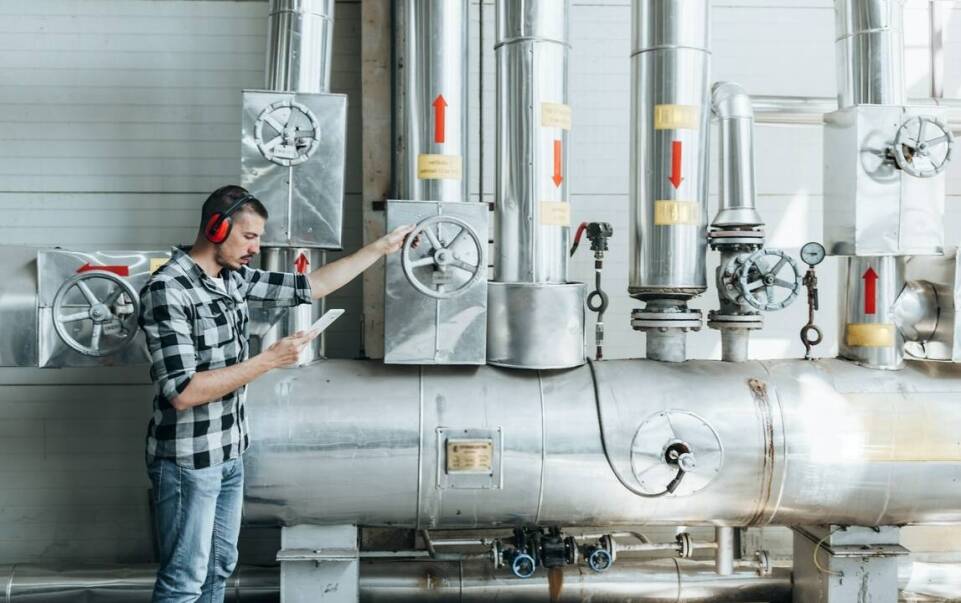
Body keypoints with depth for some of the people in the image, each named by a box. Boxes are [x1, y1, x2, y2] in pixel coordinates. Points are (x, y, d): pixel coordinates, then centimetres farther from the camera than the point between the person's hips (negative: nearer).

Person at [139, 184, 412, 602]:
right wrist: (269, 360, -24)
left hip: (230, 453, 8)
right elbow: (183, 391, -26)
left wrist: (382, 247, 11)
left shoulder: (233, 278, 4)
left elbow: (310, 286, 11)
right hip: (188, 460, -8)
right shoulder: (166, 290, -20)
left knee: (219, 568, 17)